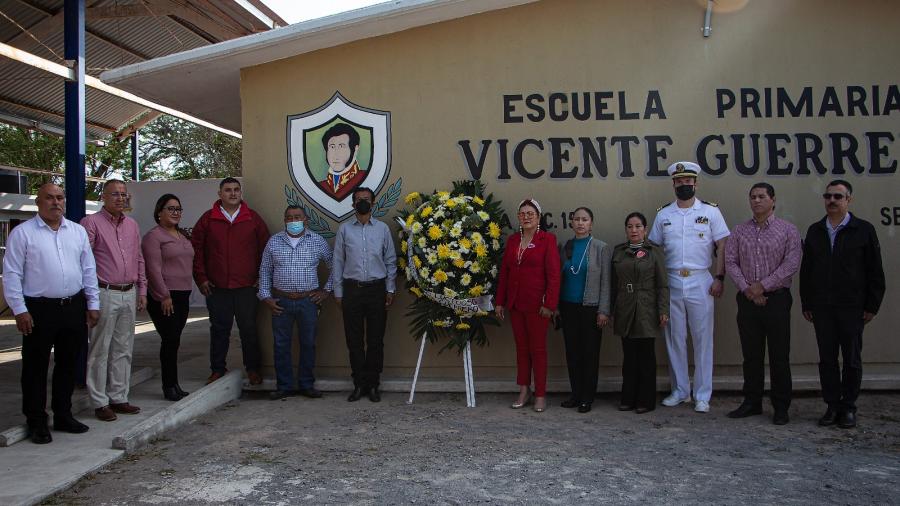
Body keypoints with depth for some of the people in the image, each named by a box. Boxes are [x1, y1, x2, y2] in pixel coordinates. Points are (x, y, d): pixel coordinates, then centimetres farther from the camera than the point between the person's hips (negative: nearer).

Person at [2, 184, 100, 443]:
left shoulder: (78, 232, 10)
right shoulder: (22, 233, -3)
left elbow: (89, 270, 12)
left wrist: (93, 304, 8)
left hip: (74, 308, 4)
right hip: (39, 310, -4)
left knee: (67, 364, 13)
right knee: (35, 368, 4)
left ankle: (63, 415, 26)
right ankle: (37, 422, 15)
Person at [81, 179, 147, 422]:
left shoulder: (132, 225, 14)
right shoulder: (91, 223, -5)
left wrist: (142, 290, 14)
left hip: (129, 294, 6)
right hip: (104, 294, -6)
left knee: (123, 350, 11)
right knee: (100, 351, 0)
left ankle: (119, 398, 20)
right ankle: (100, 402, 8)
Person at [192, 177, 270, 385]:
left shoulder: (253, 218, 6)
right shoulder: (208, 219, 5)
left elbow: (265, 248, 9)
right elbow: (195, 249, 7)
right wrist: (201, 278, 2)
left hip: (246, 287, 0)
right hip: (216, 287, 0)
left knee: (249, 329, 4)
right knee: (219, 330, 7)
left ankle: (253, 369, 16)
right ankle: (217, 369, 18)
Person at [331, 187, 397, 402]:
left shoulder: (382, 228, 5)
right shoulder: (344, 229, 5)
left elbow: (390, 261, 7)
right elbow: (338, 262, 6)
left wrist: (390, 290, 2)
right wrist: (338, 292, 3)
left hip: (377, 289, 0)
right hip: (352, 289, 0)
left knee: (375, 340, 4)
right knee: (354, 340, 4)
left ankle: (373, 385, 14)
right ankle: (359, 384, 14)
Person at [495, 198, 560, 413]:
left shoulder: (547, 239, -6)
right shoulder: (512, 240, 10)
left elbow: (553, 274, -10)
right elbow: (504, 272, 12)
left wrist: (549, 304, -15)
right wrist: (500, 301, 9)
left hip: (536, 304, -5)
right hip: (515, 304, 5)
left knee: (538, 349, 3)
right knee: (521, 347, 11)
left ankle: (540, 395, 12)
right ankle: (524, 392, 21)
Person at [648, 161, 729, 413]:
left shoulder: (710, 211, 2)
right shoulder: (663, 214, 9)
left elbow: (722, 246, 0)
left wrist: (719, 277, -8)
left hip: (700, 282, -2)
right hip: (671, 282, 3)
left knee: (702, 339, 2)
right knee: (674, 339, 8)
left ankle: (702, 395, 10)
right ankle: (680, 390, 20)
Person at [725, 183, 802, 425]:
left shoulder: (787, 230, 0)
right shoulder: (740, 231, 9)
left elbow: (791, 263, -9)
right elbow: (730, 262, 4)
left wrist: (763, 285, -13)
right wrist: (747, 289, -9)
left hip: (776, 299, -3)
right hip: (747, 300, 3)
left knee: (779, 356, 1)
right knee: (751, 354, 9)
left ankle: (781, 407, 11)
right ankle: (752, 403, 19)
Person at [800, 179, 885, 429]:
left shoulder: (863, 230, -1)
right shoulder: (814, 231, 10)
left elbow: (875, 271, -1)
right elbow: (806, 270, 12)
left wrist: (872, 306, -5)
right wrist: (806, 304, 8)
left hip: (852, 307, -3)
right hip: (822, 306, 3)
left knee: (852, 359, 5)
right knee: (827, 359, 6)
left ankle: (848, 407, 15)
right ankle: (832, 406, 15)